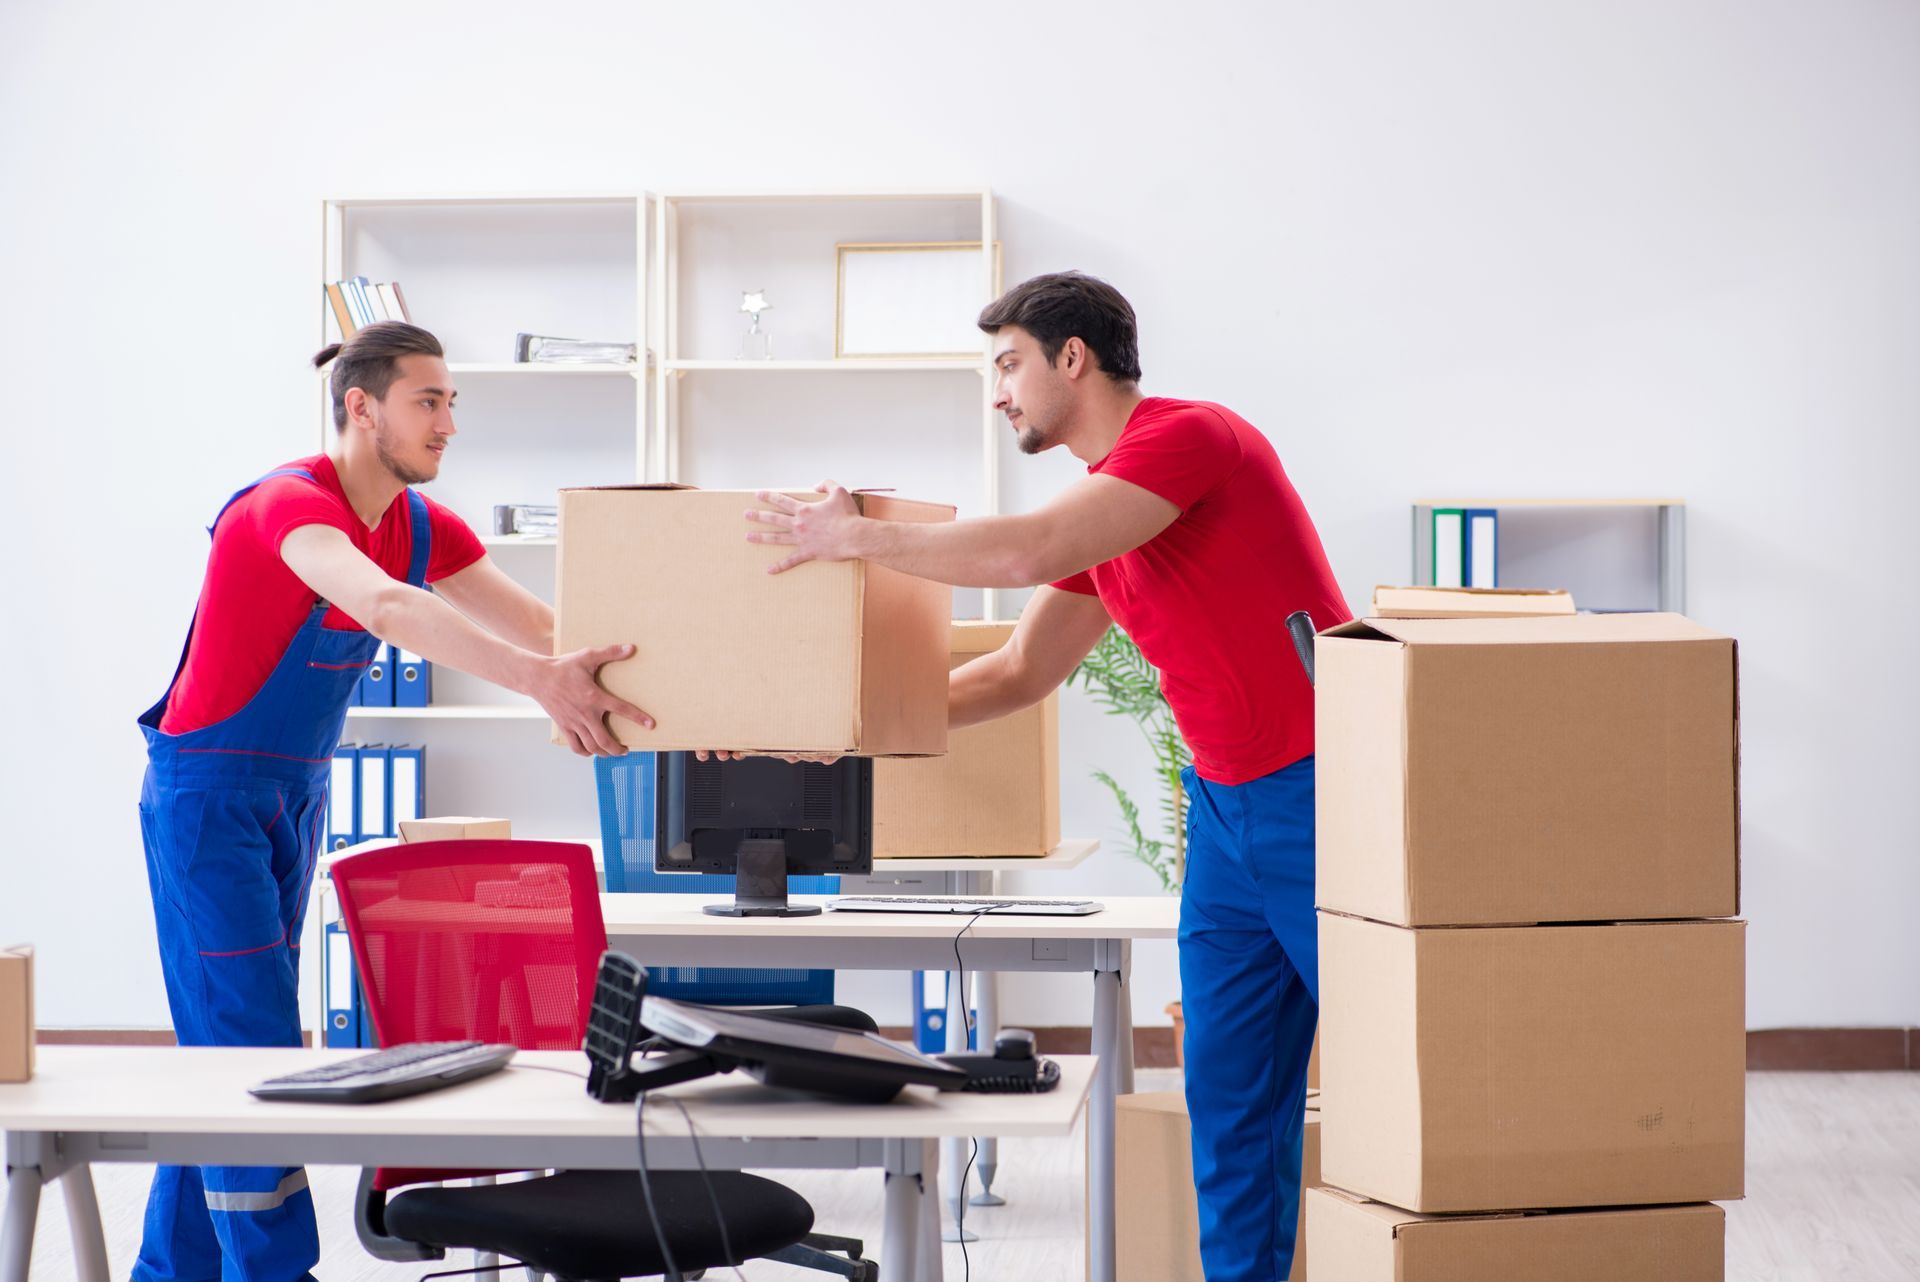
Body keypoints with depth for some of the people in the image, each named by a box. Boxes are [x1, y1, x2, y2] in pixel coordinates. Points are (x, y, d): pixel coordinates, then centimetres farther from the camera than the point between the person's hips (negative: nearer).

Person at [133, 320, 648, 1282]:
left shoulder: (423, 528, 3)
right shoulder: (289, 503, -23)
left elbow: (541, 626, -2)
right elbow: (382, 606, -42)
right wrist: (542, 682, -52)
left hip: (296, 796, 8)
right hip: (207, 793, -8)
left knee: (219, 1042, 12)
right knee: (250, 1041, -9)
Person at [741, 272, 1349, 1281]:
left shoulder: (1190, 438, -14)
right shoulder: (1099, 501, 15)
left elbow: (1031, 552, -25)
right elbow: (1019, 673, 20)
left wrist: (857, 536, -15)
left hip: (1319, 795, -9)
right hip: (1226, 809, 9)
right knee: (1228, 1091, 7)